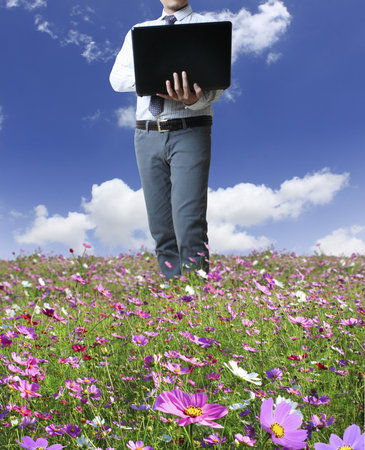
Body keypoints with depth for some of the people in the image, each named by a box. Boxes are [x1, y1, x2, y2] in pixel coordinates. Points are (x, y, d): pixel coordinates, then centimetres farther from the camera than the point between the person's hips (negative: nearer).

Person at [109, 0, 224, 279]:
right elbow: (117, 79, 6)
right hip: (148, 135, 4)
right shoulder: (139, 32, 18)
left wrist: (194, 99, -29)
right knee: (160, 225, 6)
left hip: (190, 133, -4)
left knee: (190, 222, -14)